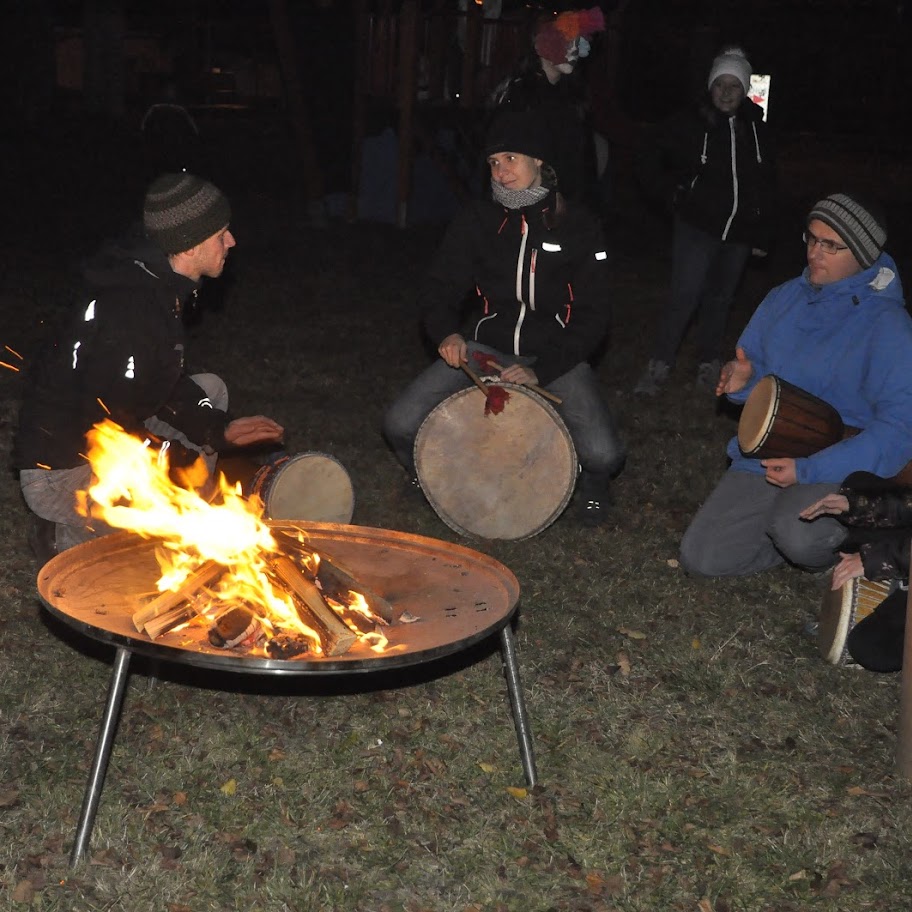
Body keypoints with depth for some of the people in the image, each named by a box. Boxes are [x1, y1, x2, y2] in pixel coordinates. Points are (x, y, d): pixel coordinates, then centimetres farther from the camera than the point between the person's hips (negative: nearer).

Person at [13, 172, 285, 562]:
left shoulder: (155, 282, 3)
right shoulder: (131, 311, -29)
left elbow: (165, 382, 15)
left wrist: (220, 429, 4)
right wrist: (184, 461, -14)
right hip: (59, 474, -10)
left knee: (211, 390, 17)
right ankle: (65, 537, -1)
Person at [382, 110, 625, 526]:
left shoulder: (578, 227, -4)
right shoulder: (478, 220, 1)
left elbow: (592, 317, -6)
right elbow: (438, 288, 3)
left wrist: (540, 371, -20)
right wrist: (446, 333, -21)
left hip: (554, 353, -2)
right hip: (483, 347, 2)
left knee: (604, 455, -24)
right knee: (399, 425, -18)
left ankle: (592, 481, 16)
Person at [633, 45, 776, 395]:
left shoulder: (756, 130, 5)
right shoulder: (690, 122, -7)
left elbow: (766, 185, 13)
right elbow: (646, 159, 1)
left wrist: (762, 235, 10)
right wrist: (672, 196, -4)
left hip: (739, 234, 4)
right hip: (697, 227, -4)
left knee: (719, 299, 13)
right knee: (685, 295, -12)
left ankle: (708, 364, 26)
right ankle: (659, 366, -1)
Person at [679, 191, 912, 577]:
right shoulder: (784, 299, 5)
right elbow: (753, 364, 19)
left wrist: (808, 470, -26)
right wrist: (742, 378, -9)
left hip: (839, 469, -5)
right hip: (765, 458, 6)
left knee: (798, 537, -36)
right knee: (700, 558, -7)